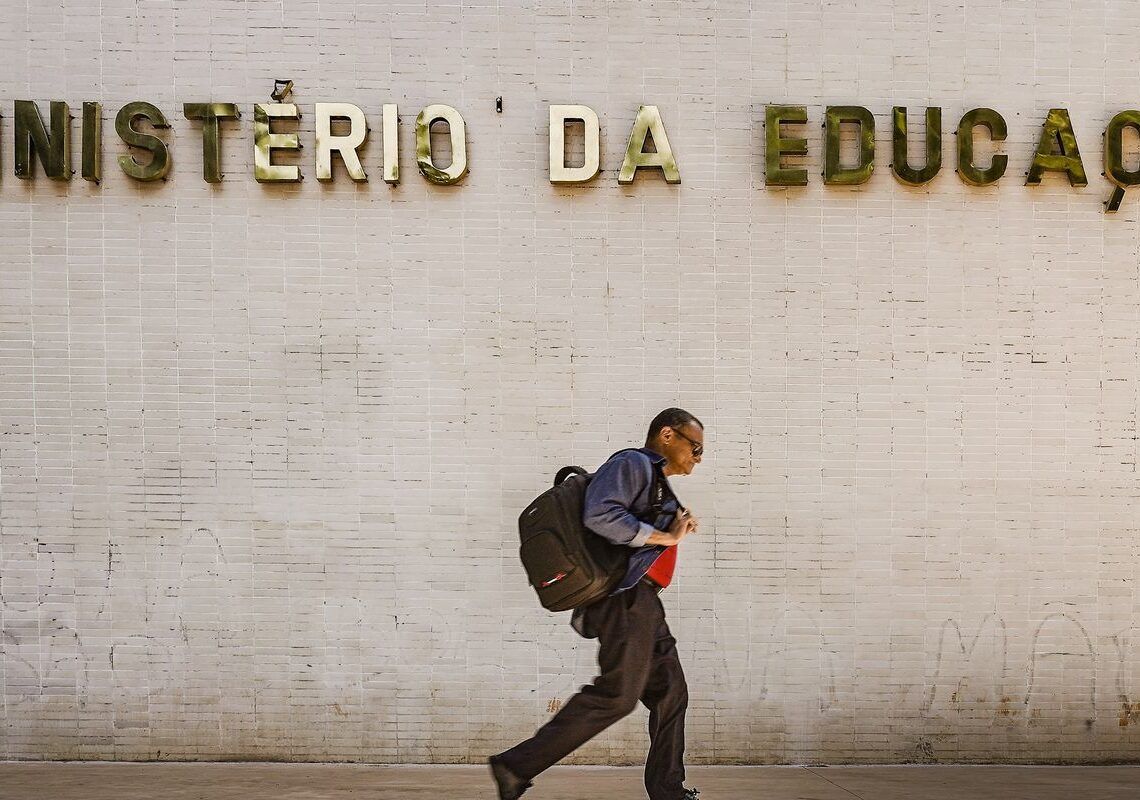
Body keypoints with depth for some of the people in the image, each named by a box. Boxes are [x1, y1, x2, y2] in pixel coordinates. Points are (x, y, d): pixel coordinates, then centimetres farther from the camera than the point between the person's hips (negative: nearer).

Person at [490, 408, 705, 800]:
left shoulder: (656, 480, 25)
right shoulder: (632, 464, -6)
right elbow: (600, 515, -23)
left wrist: (677, 528, 10)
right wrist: (665, 537, -17)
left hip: (642, 602, 11)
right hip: (625, 597, -11)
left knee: (670, 693, 10)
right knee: (617, 694, -15)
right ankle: (517, 766, -16)